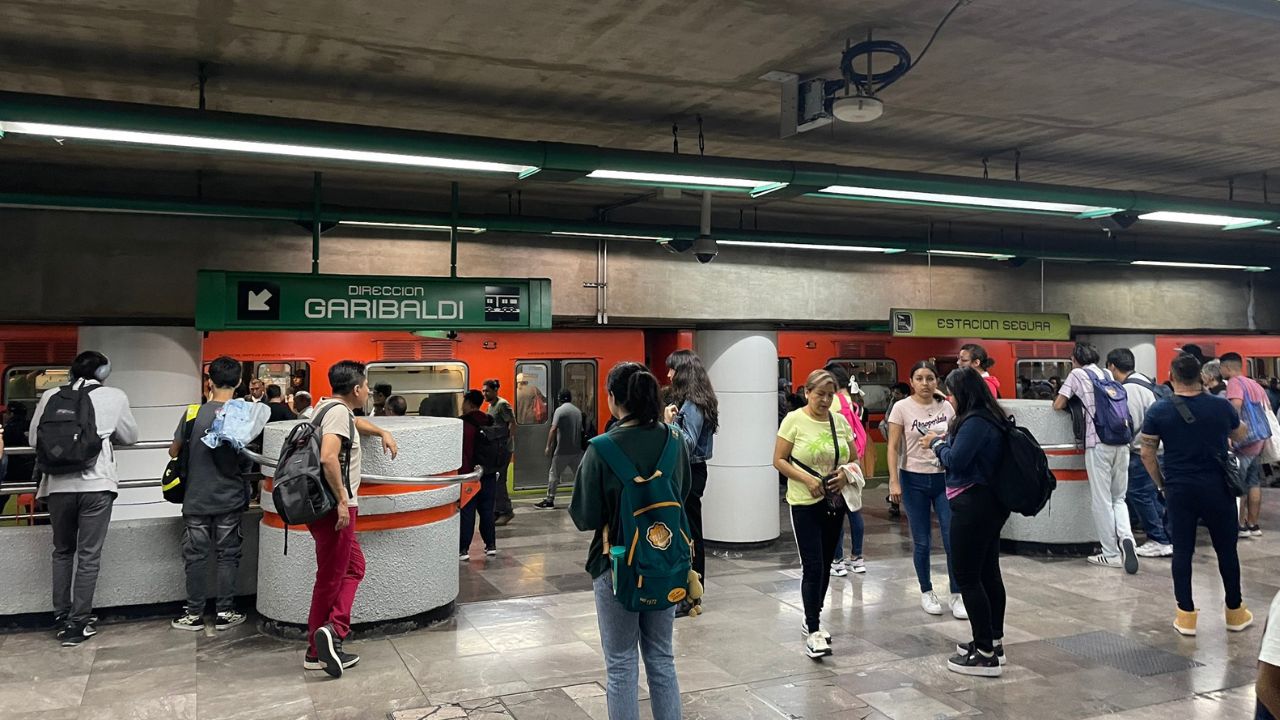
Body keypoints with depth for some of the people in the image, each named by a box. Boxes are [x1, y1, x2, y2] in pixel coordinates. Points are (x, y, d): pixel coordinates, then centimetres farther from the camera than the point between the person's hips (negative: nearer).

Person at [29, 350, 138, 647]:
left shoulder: (51, 396, 6)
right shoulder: (114, 397, 1)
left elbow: (34, 437, 11)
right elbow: (131, 436, 13)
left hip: (59, 484, 3)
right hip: (96, 483, -3)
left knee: (62, 551, 19)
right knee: (89, 555, 4)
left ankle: (61, 616, 24)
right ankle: (77, 624, 7)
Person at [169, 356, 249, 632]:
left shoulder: (193, 414, -7)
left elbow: (174, 451, 4)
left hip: (196, 498, 0)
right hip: (229, 499, 0)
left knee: (196, 555, 8)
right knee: (227, 555, 8)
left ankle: (194, 614, 15)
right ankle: (224, 613, 12)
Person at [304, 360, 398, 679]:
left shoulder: (330, 408, 15)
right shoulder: (338, 411, -15)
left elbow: (356, 422, 40)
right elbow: (328, 457, -30)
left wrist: (382, 432, 29)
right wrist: (342, 500, -25)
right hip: (334, 507, -10)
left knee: (353, 568, 14)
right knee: (331, 577, -1)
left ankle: (332, 632, 9)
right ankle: (317, 651, 7)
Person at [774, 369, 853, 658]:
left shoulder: (840, 421, 5)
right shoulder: (794, 420, -8)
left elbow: (853, 457, 13)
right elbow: (779, 460, -8)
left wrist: (845, 474, -8)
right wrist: (807, 479, -19)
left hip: (834, 502, 5)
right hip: (805, 503, -5)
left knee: (825, 565, 13)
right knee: (813, 567, -9)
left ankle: (812, 620, 29)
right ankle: (813, 632, -3)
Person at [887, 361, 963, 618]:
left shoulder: (946, 407, 2)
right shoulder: (902, 408, -4)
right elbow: (893, 447, -5)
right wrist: (894, 482, -11)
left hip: (944, 478, 2)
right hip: (914, 480, -2)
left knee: (953, 539, -2)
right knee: (922, 542, 7)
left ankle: (957, 596, 10)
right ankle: (927, 593, 23)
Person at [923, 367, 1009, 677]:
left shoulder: (974, 422, -21)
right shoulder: (991, 418, 11)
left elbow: (955, 460, -23)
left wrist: (937, 443, -5)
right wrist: (948, 439, 7)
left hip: (973, 505, -11)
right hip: (992, 503, 11)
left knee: (968, 577, -4)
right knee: (989, 573, 17)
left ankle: (986, 655, 0)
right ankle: (994, 642, 28)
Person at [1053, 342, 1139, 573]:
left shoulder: (1077, 374, 3)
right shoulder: (1107, 374, 18)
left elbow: (1058, 405, 2)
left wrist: (1072, 401, 22)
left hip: (1098, 442, -5)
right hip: (1122, 440, 5)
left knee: (1102, 500, 2)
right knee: (1119, 498, 14)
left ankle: (1111, 554, 6)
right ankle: (1126, 538, -11)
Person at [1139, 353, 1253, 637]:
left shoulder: (1158, 411, -7)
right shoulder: (1221, 406, -5)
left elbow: (1147, 455, -4)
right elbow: (1240, 435, 17)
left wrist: (1162, 483, 10)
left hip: (1179, 489, 0)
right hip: (1217, 488, 0)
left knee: (1182, 551, 7)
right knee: (1226, 549, 13)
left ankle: (1186, 616, 9)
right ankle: (1235, 612, 26)